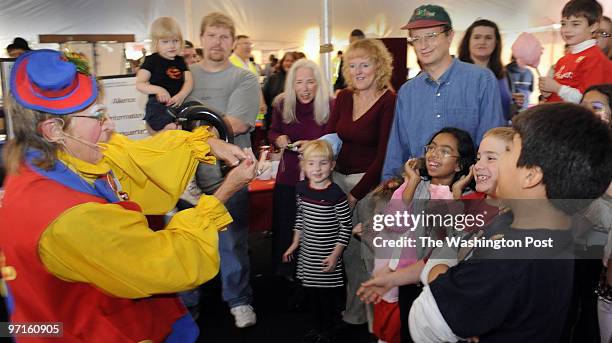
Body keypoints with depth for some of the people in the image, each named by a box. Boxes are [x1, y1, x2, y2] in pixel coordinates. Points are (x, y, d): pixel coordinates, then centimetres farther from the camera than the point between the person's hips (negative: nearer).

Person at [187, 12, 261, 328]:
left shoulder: (244, 79, -3)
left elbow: (237, 124, -17)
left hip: (227, 176, -3)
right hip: (186, 174, 4)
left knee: (232, 243, 8)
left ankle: (238, 300, 27)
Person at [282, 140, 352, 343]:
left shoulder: (335, 194, -18)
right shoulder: (301, 189, -1)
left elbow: (346, 226, -13)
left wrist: (336, 254, -15)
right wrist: (295, 244, 15)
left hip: (327, 255, -5)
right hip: (307, 253, 5)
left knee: (327, 294, 6)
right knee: (312, 292, 17)